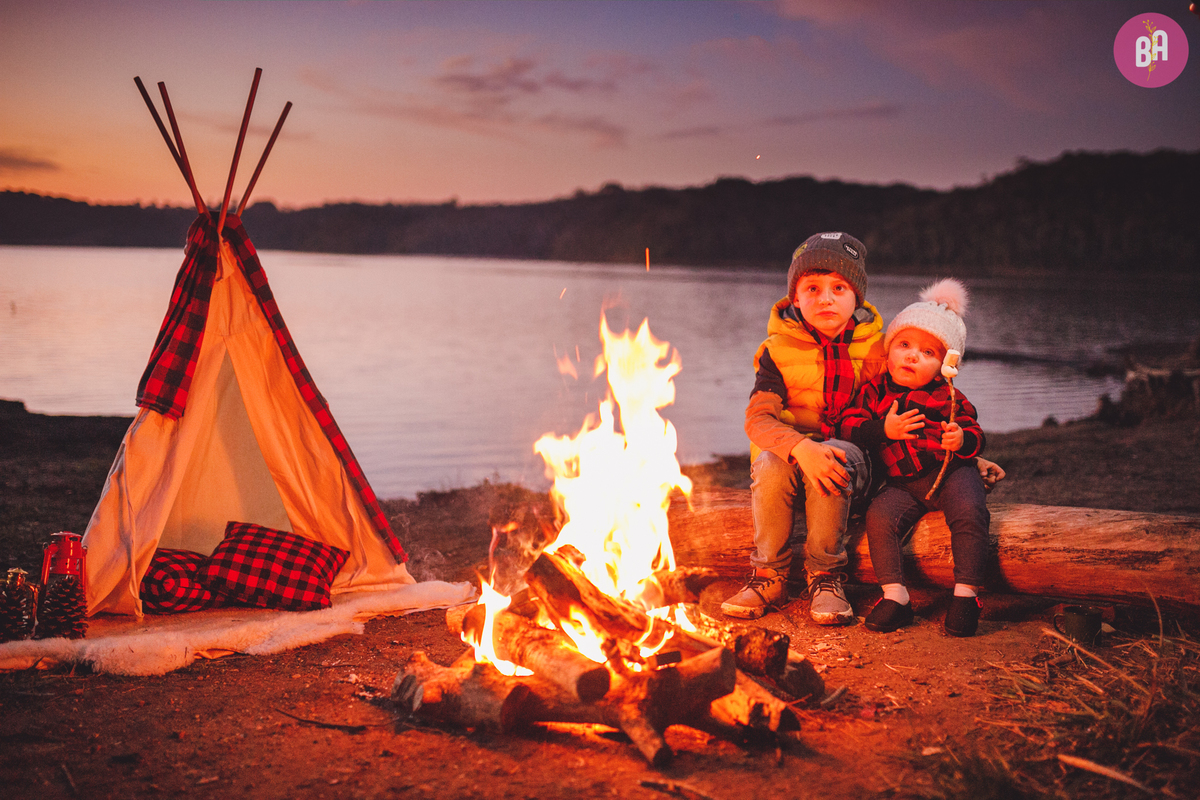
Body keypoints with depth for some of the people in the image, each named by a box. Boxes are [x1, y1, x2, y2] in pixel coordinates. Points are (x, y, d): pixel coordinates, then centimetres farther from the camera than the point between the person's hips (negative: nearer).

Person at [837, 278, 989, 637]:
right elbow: (848, 425, -1)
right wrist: (884, 430, -16)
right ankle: (895, 595, -19)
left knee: (969, 513, -28)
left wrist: (962, 439, -19)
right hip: (902, 483, 1)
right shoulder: (874, 391, 7)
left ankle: (966, 592, -20)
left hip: (952, 473, -1)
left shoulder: (947, 398, 5)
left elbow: (974, 434, 5)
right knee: (879, 516, -23)